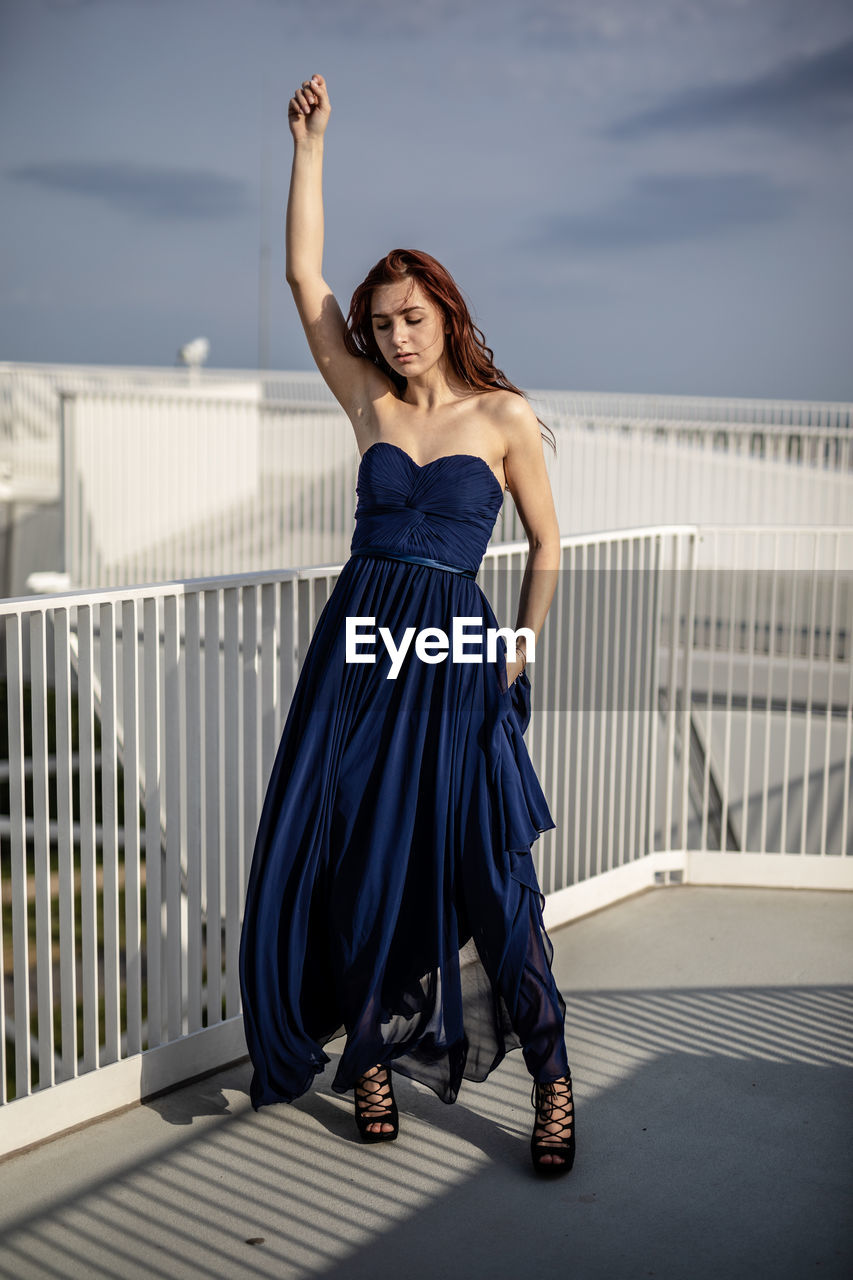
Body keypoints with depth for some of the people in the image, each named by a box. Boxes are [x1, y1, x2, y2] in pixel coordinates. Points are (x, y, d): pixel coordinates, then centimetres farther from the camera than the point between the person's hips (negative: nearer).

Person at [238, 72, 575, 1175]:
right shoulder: (369, 402, 9)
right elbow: (303, 273, 6)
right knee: (346, 857, 4)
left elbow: (547, 543, 9)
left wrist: (521, 652, 6)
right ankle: (369, 1055, 22)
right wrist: (308, 143, 5)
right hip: (359, 646, 3)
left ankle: (549, 1073, 9)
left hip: (455, 657, -3)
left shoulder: (503, 414, 2)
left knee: (483, 865, -5)